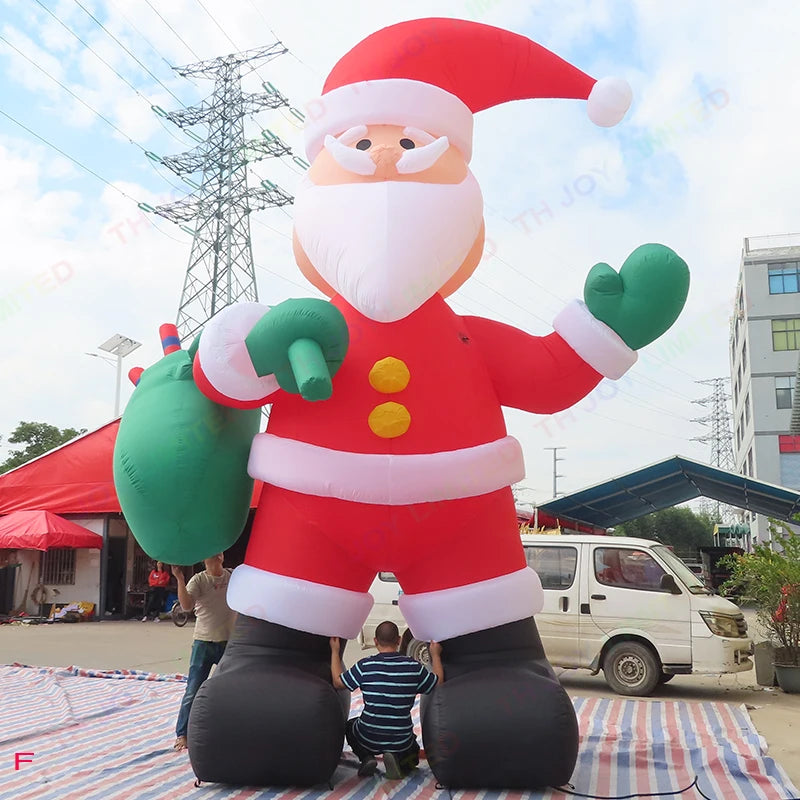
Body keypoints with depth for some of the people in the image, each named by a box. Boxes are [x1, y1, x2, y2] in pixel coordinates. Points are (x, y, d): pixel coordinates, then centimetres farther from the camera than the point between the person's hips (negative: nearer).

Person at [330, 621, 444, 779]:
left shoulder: (365, 666, -13)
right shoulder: (413, 667, -10)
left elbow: (338, 682, 1)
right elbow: (439, 684, 5)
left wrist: (335, 651, 13)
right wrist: (436, 655, 18)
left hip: (368, 739, 0)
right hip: (401, 741, 0)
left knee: (350, 726, 34)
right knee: (413, 752, 36)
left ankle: (366, 758, 6)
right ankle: (399, 761, 1)